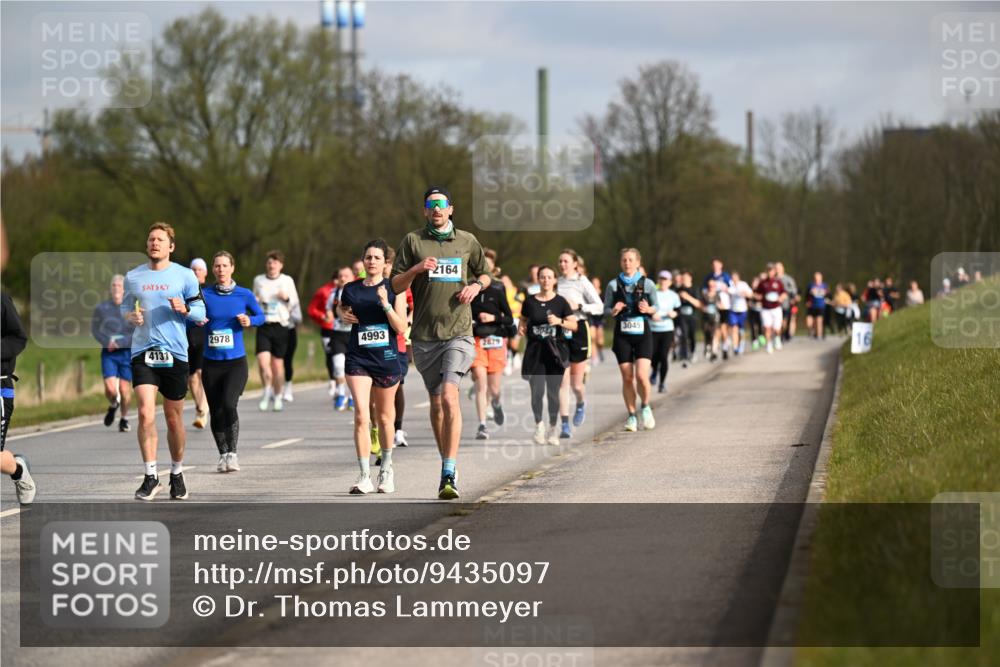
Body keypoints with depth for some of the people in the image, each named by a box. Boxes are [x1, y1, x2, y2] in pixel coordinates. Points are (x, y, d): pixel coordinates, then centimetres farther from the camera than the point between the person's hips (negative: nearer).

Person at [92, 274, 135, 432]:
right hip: (108, 353, 1)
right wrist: (106, 341, -6)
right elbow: (94, 329, 12)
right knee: (110, 388, -12)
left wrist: (119, 343, -14)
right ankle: (113, 405, 23)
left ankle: (124, 419, 22)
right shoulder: (101, 308, 3)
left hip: (126, 352, -1)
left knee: (124, 389, 0)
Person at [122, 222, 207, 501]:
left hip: (175, 353, 0)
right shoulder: (132, 276, 8)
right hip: (143, 352, 1)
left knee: (174, 418, 7)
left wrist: (185, 310, -15)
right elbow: (125, 308, 19)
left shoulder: (185, 276, 3)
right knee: (145, 413, -15)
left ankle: (177, 473, 26)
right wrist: (131, 316, -4)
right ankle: (150, 477, -11)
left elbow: (200, 312, 6)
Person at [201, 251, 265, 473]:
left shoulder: (244, 295, 0)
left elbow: (261, 316, 12)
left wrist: (250, 321, -8)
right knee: (216, 412, 5)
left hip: (236, 362, -2)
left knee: (229, 405, -22)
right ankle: (223, 455, 22)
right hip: (211, 363, 2)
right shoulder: (205, 295, 2)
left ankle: (232, 453, -11)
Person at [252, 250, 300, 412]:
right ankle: (267, 391, 5)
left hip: (280, 326, -1)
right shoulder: (258, 280, 9)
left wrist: (287, 298, -9)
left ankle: (278, 396, 20)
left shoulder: (287, 281, 6)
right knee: (262, 361, -16)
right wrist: (254, 302, 0)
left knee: (278, 363, 4)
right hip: (263, 326, 1)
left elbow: (294, 305, 11)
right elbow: (253, 300, 22)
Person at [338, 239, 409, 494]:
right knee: (361, 416, -13)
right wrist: (342, 314, 3)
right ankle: (364, 476, -13)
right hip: (358, 358, 0)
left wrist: (385, 303, -19)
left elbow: (401, 327, -7)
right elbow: (341, 308, 26)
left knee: (384, 417, 12)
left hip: (387, 358, 0)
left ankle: (386, 467, 33)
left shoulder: (394, 288, -1)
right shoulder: (351, 289, 4)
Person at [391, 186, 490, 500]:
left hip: (459, 332, -2)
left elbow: (484, 274, 24)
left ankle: (450, 474, -22)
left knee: (449, 395, -19)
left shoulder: (467, 241, 9)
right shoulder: (413, 241, 6)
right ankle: (446, 464, 26)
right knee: (436, 402, 9)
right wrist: (416, 269, -15)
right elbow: (396, 285, 4)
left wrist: (476, 286, 2)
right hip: (424, 335, 2)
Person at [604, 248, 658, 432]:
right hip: (622, 334, 1)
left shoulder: (647, 284, 3)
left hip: (642, 333, -1)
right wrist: (613, 311, -14)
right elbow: (605, 309, 8)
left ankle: (645, 406, 13)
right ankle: (631, 415, 13)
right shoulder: (613, 285, 4)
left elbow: (656, 306, 10)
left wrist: (648, 309, -11)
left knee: (641, 375, -14)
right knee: (627, 378, 0)